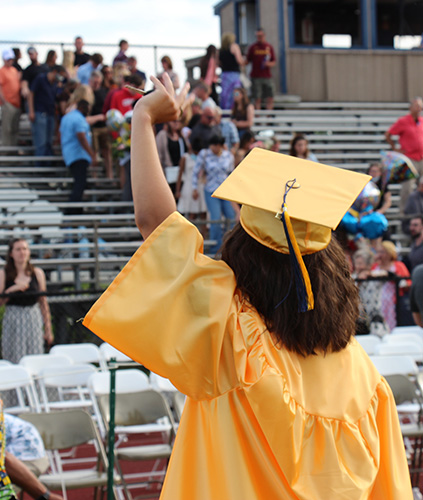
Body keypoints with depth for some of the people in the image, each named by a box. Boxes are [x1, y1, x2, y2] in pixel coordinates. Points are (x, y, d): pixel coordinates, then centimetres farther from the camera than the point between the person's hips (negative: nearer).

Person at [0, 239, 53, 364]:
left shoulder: (37, 273, 8)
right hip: (12, 322, -1)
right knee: (14, 361, -6)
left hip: (34, 321, 2)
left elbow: (43, 303, 11)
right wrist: (12, 289, -18)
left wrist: (48, 329, 10)